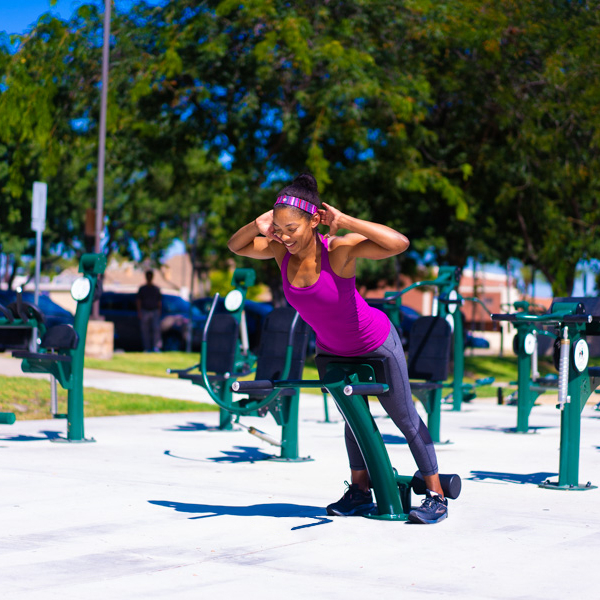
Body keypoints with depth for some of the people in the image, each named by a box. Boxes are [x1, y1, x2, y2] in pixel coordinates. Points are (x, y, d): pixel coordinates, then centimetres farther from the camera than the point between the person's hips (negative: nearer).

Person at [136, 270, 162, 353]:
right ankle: (147, 348, 7)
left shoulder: (156, 289, 12)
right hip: (144, 311, 0)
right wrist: (139, 312, -5)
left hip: (154, 312, 0)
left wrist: (159, 312, 4)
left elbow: (159, 301, 14)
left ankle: (156, 347, -17)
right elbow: (138, 301, 5)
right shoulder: (142, 289, 8)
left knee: (156, 328, -19)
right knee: (145, 331, 1)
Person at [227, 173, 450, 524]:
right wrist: (258, 226, -25)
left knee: (405, 418, 5)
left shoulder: (339, 249, -34)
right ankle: (360, 492, 34)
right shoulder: (282, 250, -18)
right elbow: (236, 246, -3)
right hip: (331, 350, 6)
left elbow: (399, 243, -46)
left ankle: (436, 496, 14)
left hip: (376, 344, -6)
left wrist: (345, 221, -45)